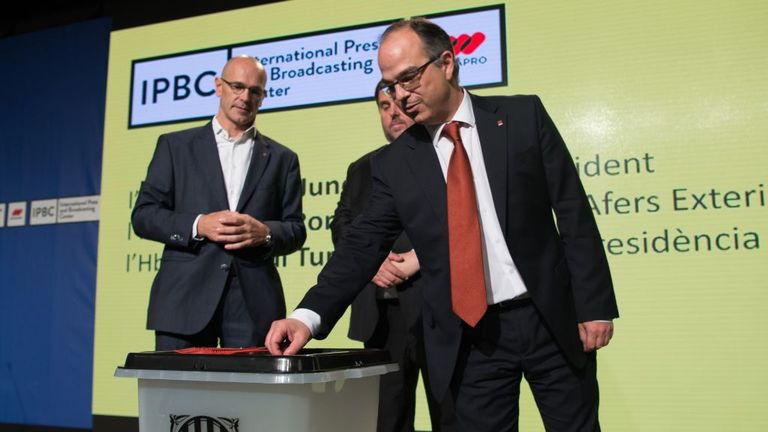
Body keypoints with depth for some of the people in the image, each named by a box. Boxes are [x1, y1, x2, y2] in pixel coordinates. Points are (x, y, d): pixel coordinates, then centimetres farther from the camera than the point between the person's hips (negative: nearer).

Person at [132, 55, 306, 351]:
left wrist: (264, 232, -11)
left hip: (253, 302, 1)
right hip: (185, 299, 0)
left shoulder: (282, 158, 15)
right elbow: (143, 215, 6)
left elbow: (295, 230, 11)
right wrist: (197, 225, -11)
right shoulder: (175, 146, 12)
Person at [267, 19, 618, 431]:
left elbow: (573, 212, -2)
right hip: (471, 337, 1)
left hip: (552, 319, 0)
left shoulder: (523, 116, -1)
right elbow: (363, 244, -1)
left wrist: (594, 305, -6)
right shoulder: (394, 162, 3)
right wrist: (308, 316, -15)